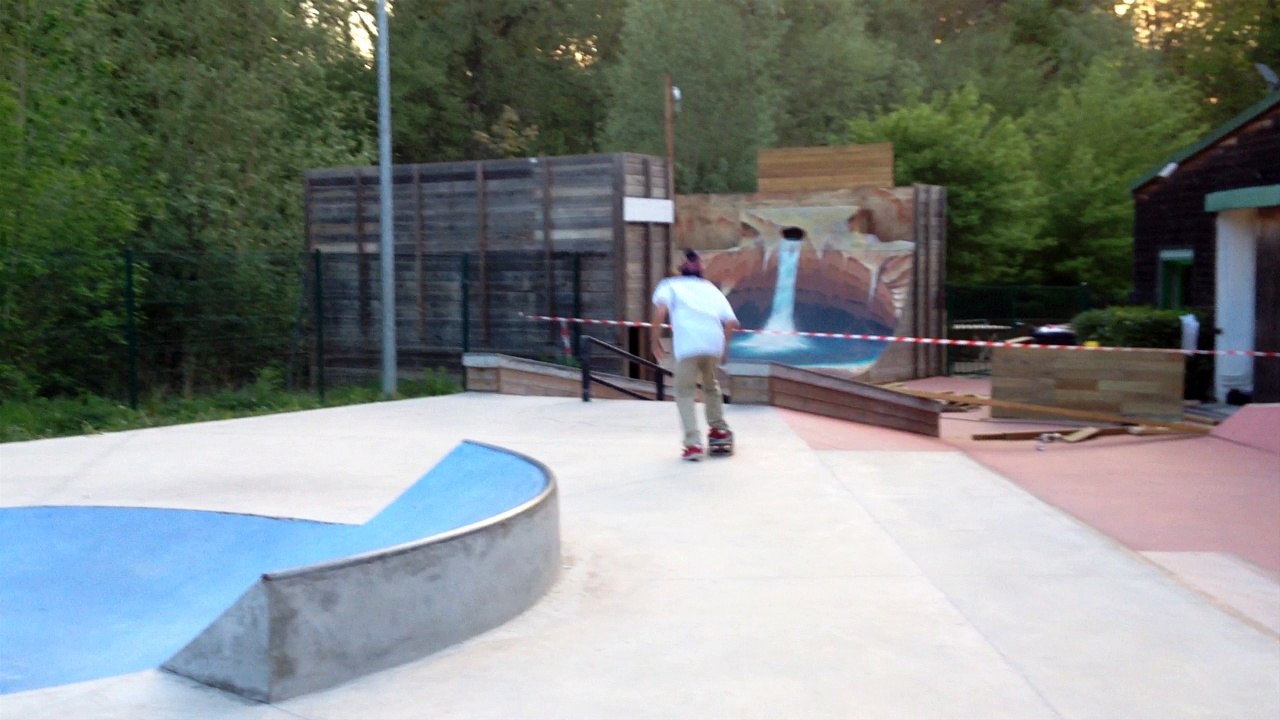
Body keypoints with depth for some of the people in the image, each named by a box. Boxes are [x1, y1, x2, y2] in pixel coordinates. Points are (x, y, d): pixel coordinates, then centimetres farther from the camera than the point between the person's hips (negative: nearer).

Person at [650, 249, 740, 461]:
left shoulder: (670, 285, 18)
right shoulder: (711, 288, 27)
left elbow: (661, 309, -5)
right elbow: (731, 322, 14)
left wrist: (655, 342, 2)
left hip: (687, 346, -3)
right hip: (715, 343, 3)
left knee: (685, 393, 8)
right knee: (711, 384, 29)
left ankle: (693, 444, -4)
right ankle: (720, 429, 38)